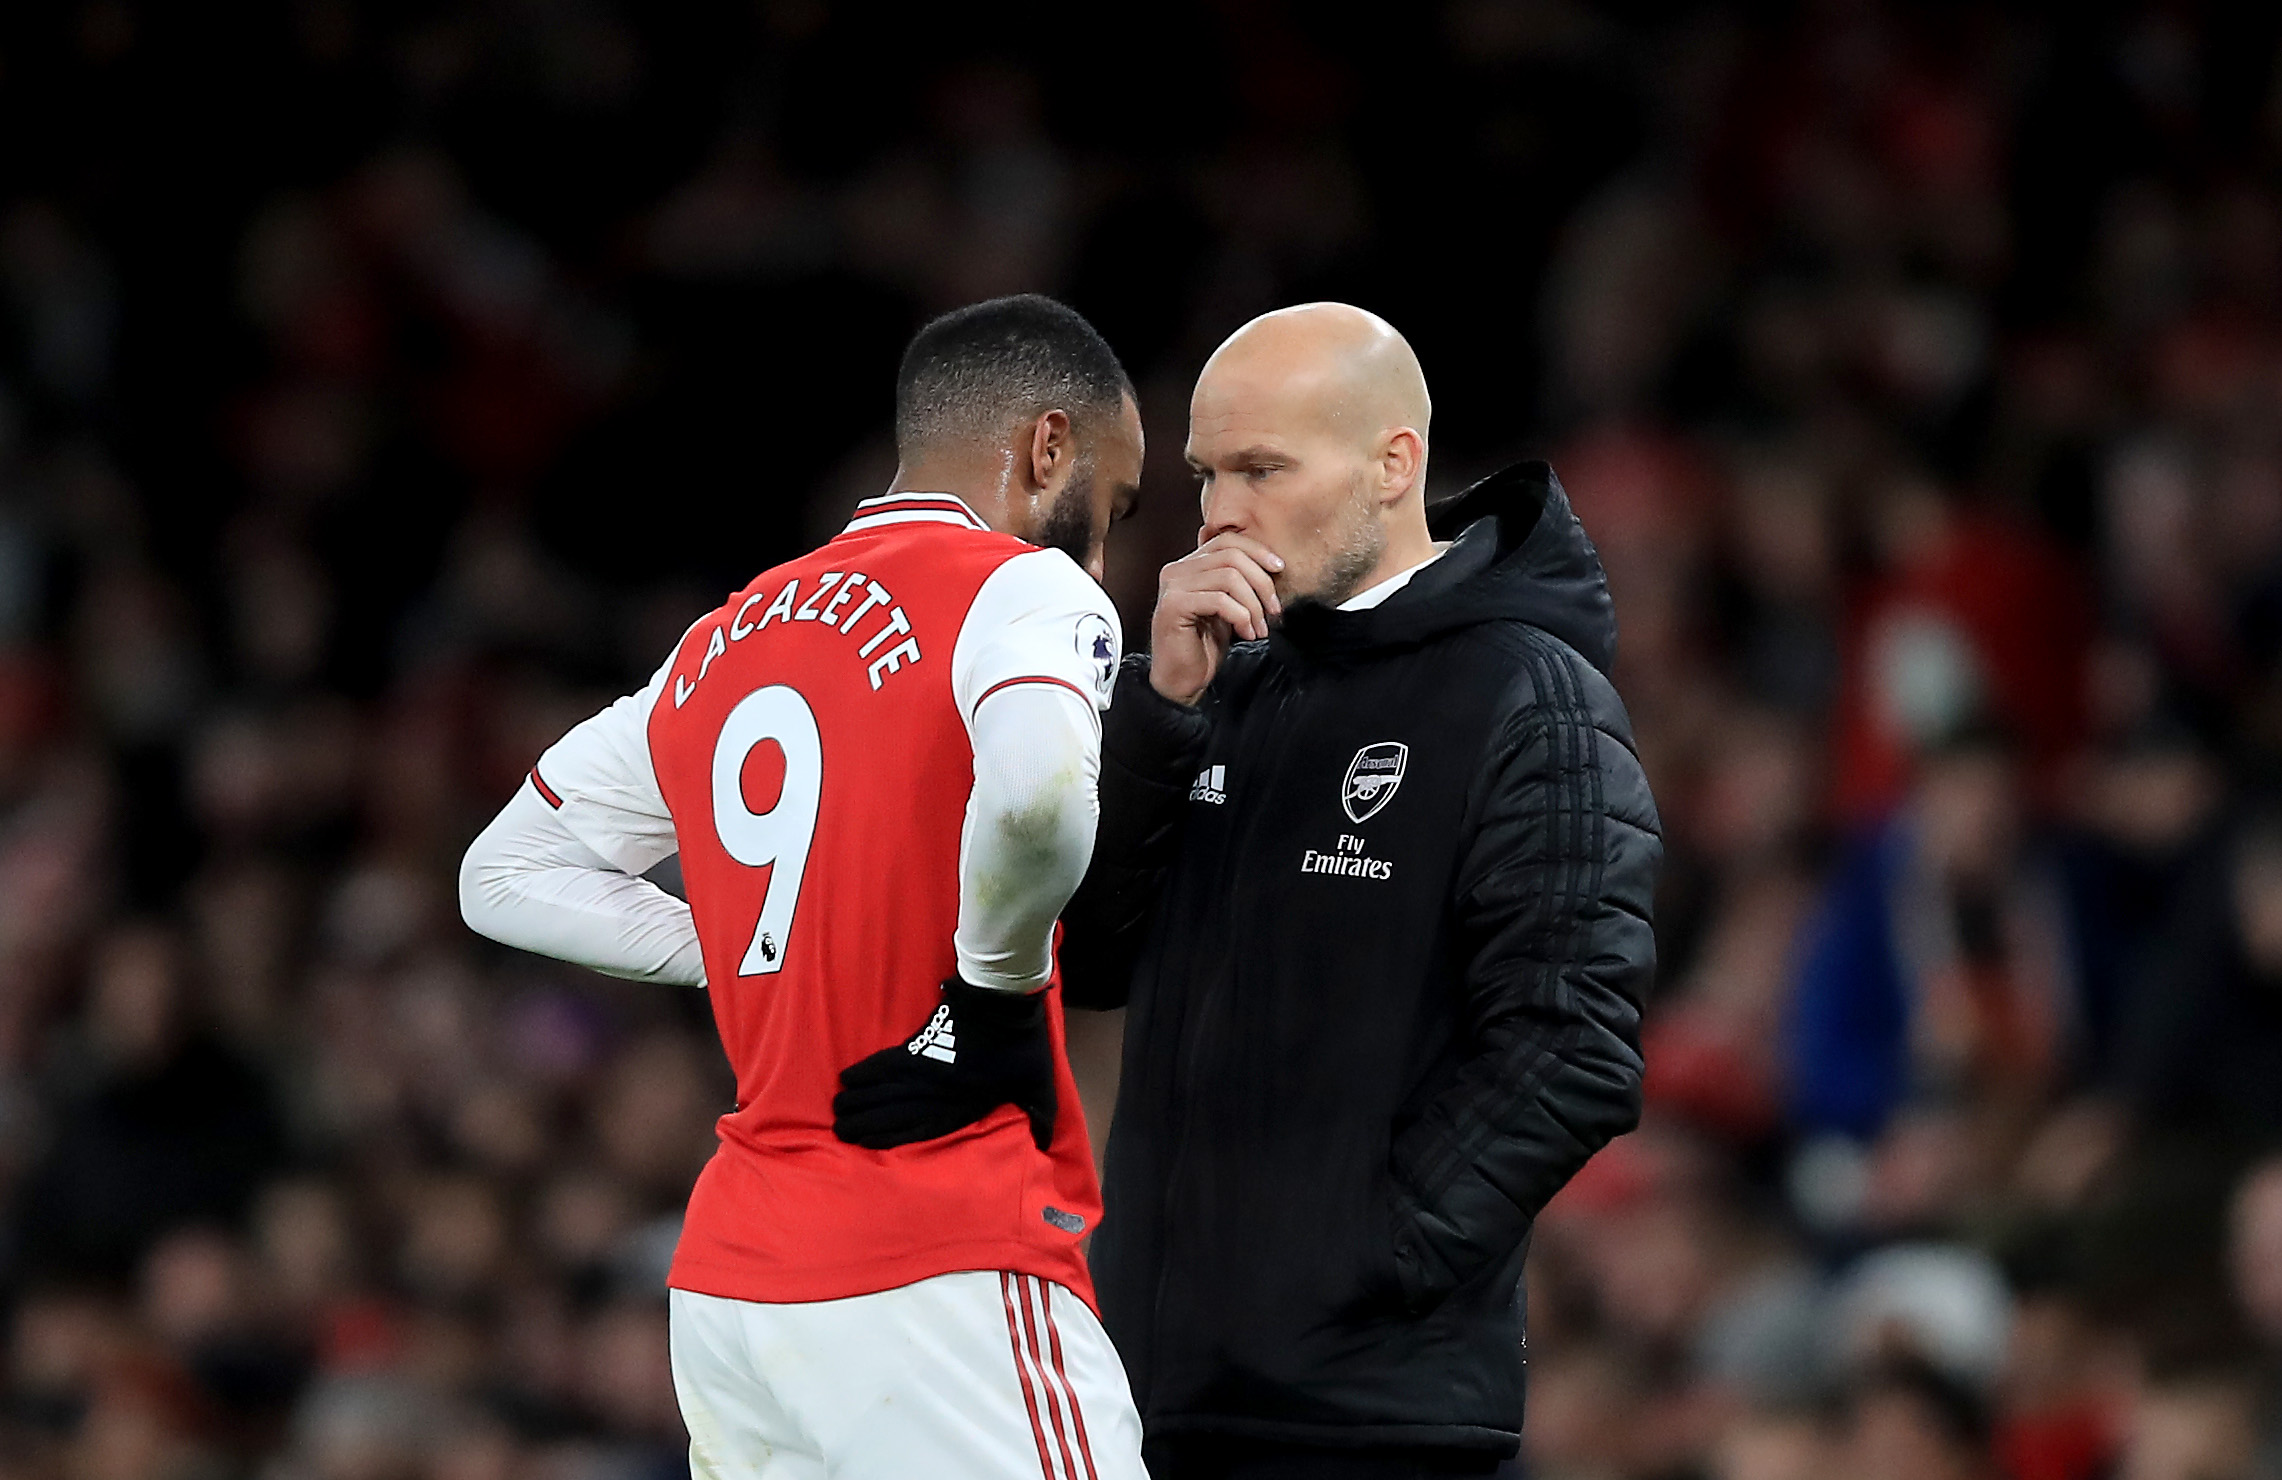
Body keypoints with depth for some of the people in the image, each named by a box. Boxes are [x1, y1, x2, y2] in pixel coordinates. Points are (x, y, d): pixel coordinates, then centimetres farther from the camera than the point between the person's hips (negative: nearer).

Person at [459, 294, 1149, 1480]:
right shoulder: (1023, 592, -6)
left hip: (731, 1283, 8)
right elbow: (1038, 791, -29)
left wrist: (751, 952, 15)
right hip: (942, 1284, -8)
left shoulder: (722, 645, 17)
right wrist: (998, 982, -11)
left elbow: (508, 877, 24)